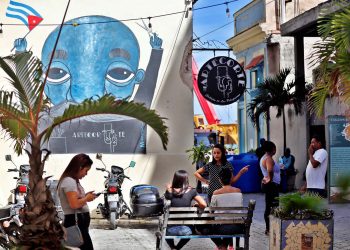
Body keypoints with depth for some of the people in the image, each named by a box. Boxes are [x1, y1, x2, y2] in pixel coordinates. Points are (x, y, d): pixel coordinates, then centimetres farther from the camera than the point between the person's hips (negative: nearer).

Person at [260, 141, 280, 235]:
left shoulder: (264, 158, 15)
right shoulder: (269, 159, -17)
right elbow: (270, 170, -35)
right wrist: (270, 179, -22)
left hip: (267, 184, 11)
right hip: (271, 185, -11)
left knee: (268, 207, 14)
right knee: (272, 207, -9)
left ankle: (268, 228, 20)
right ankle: (269, 229, -9)